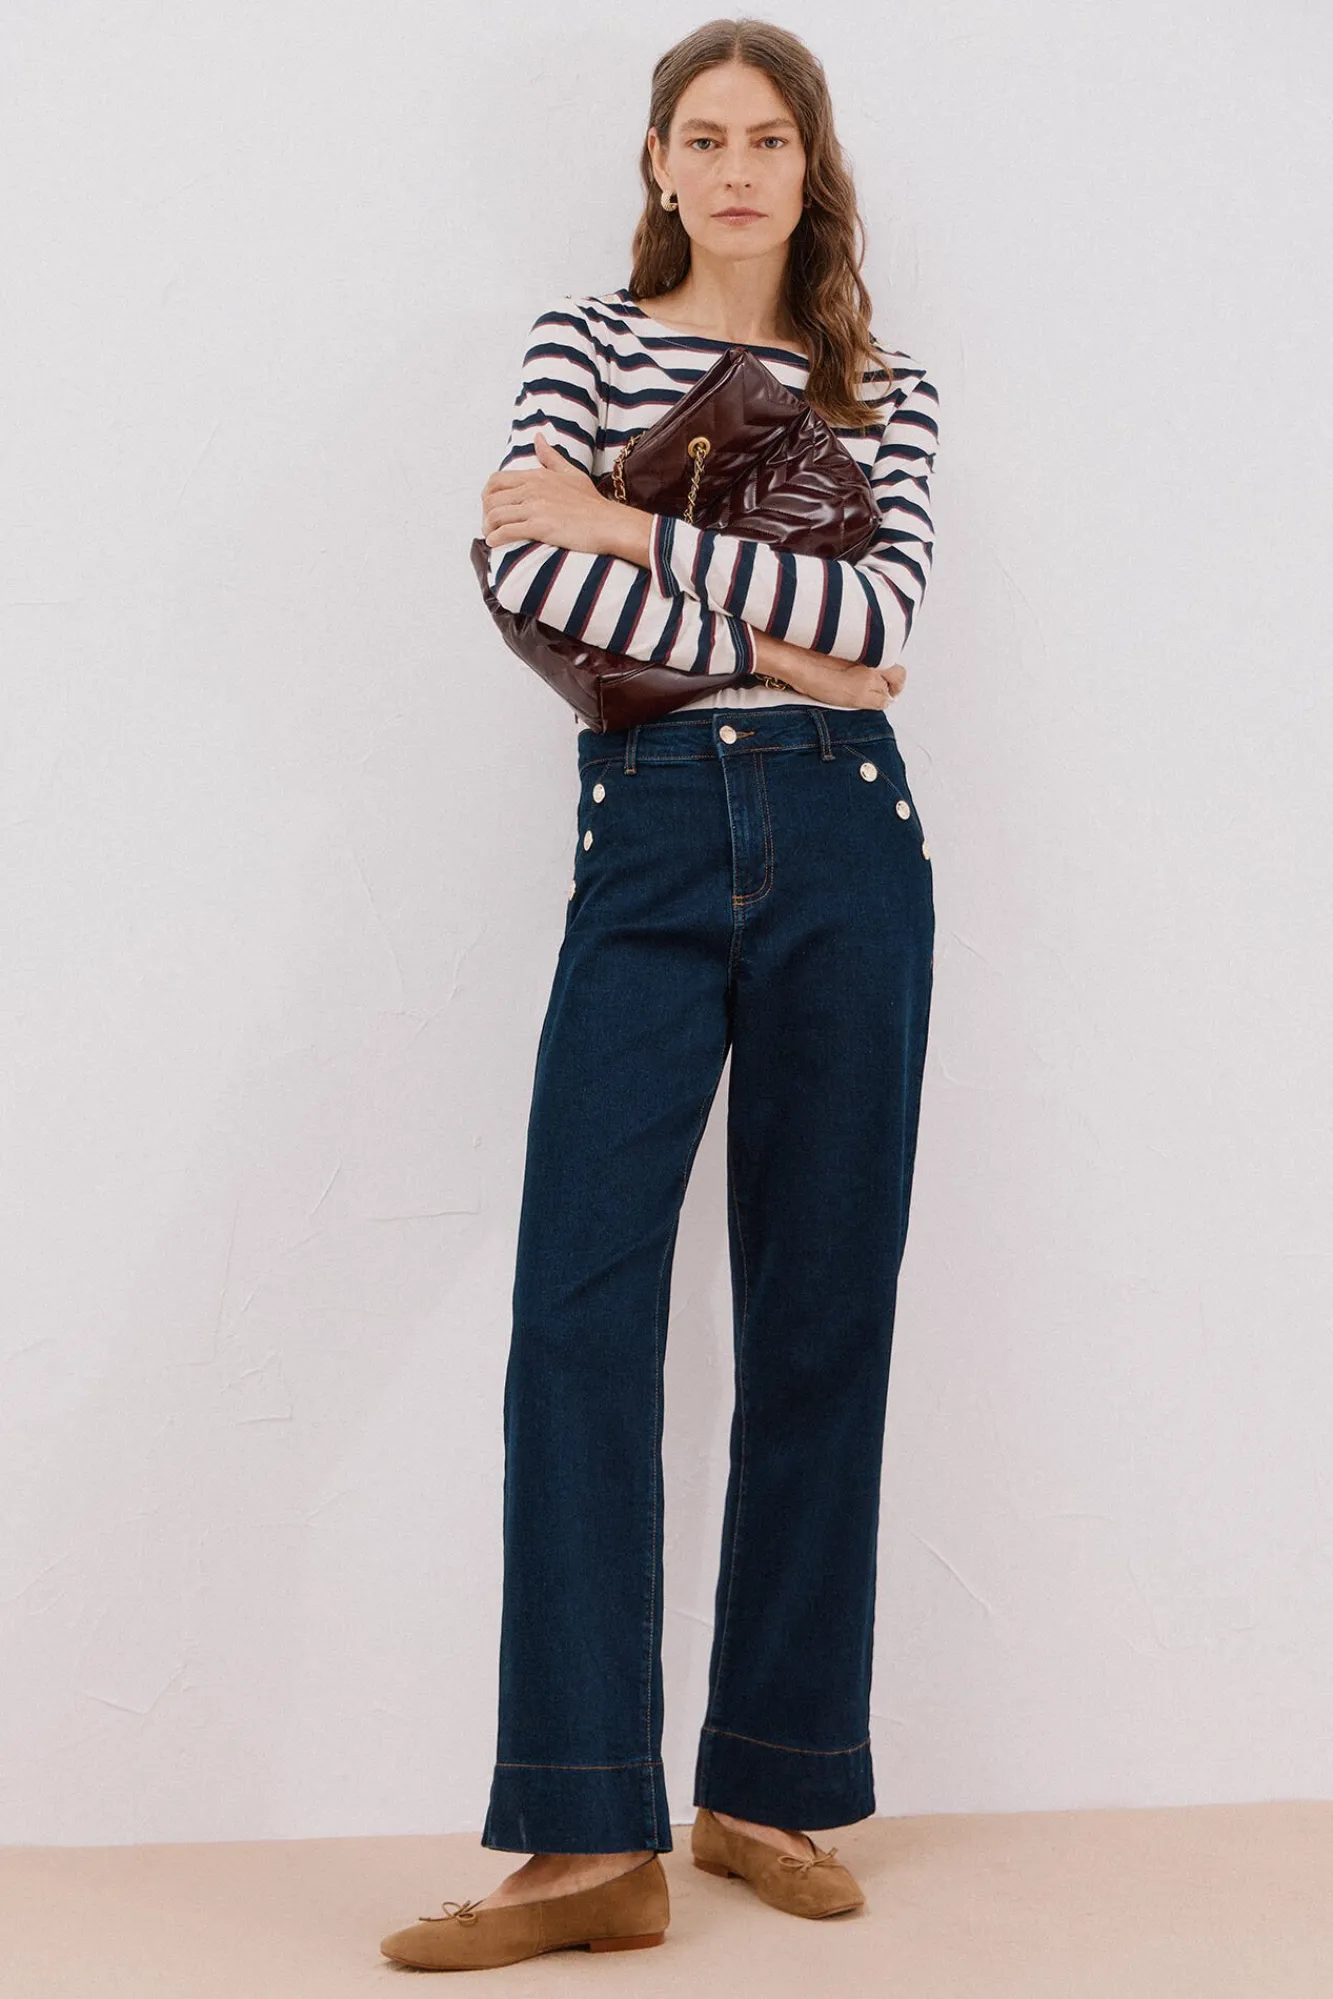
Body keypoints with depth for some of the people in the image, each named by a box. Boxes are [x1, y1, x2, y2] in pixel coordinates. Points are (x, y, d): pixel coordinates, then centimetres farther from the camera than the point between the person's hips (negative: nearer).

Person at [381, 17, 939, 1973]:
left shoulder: (886, 393, 13)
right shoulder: (585, 339, 10)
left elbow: (879, 611, -5)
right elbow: (527, 562, -8)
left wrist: (624, 526, -8)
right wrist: (766, 649, -8)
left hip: (841, 848, 1)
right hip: (650, 840, -1)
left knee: (821, 1316, 3)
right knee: (579, 1305, -11)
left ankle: (770, 1789, 15)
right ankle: (592, 1839, -7)